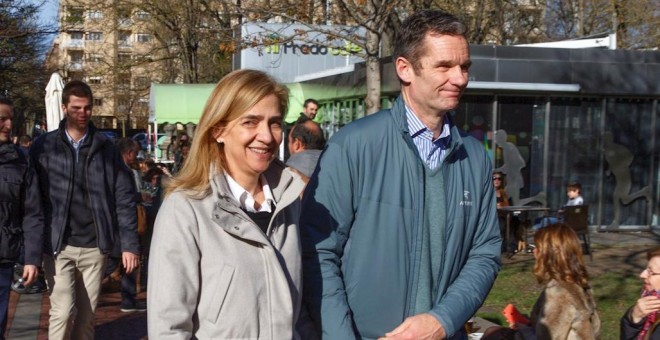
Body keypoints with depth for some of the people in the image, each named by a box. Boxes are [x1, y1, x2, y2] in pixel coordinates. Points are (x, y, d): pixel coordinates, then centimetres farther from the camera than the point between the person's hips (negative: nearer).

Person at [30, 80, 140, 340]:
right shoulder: (44, 146, 1)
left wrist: (129, 244, -3)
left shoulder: (106, 148, 5)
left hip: (95, 246, 2)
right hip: (58, 246, -2)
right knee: (63, 311, -8)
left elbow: (124, 197, 4)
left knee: (87, 315, 8)